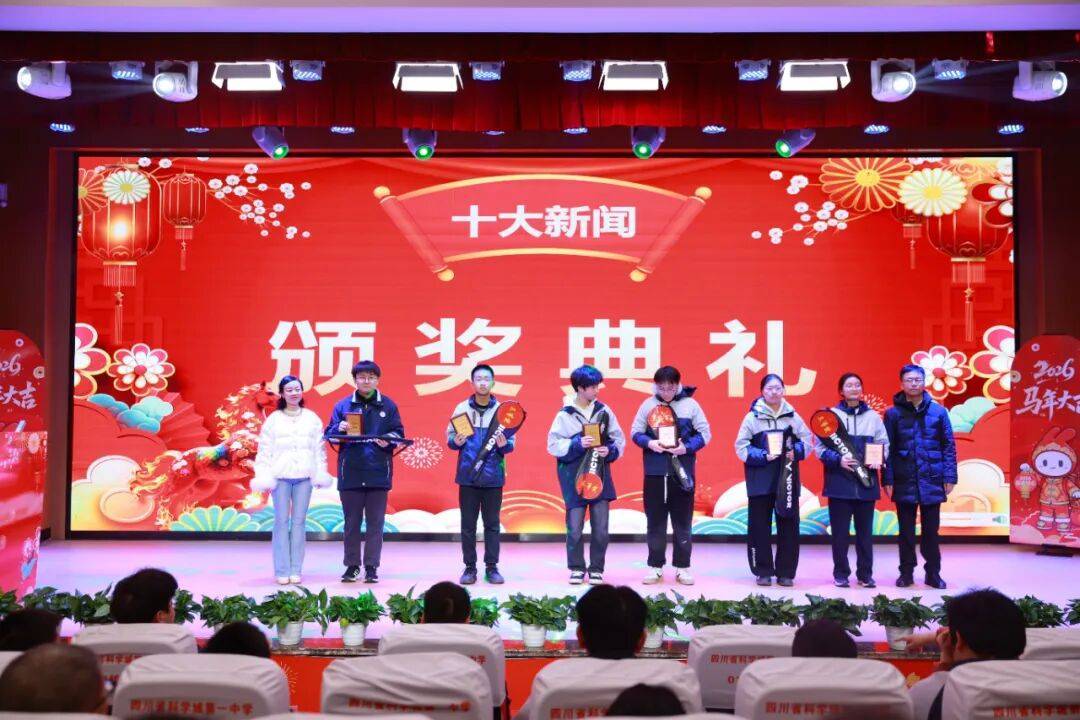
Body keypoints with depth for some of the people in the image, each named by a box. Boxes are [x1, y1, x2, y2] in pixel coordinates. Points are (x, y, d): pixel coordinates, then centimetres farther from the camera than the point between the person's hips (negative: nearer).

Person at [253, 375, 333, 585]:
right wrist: (263, 477, -3)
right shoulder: (273, 419, 7)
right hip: (280, 476, -1)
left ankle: (296, 570, 7)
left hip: (304, 476, 1)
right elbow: (264, 450, 4)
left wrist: (320, 473, 3)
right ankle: (282, 571, 1)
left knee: (299, 521, 2)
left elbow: (319, 448, 10)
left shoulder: (312, 418, 11)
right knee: (281, 521, -3)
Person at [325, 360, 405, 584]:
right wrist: (339, 429, -15)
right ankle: (352, 565, 17)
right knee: (352, 522, 7)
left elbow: (399, 433, 6)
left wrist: (388, 440, -14)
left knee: (375, 522, 3)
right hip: (350, 472, 0)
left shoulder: (388, 405, 7)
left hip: (378, 473, 0)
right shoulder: (343, 405, 6)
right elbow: (329, 434, 6)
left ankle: (371, 566, 11)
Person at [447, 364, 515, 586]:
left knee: (492, 523, 6)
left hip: (493, 475, 0)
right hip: (467, 475, 0)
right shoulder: (462, 408, 2)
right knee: (468, 523, 5)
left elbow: (511, 441, 4)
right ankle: (470, 567, 14)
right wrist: (455, 442, -16)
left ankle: (492, 567, 13)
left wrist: (504, 445, -17)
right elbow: (449, 436, 6)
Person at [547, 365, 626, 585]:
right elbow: (553, 445, -5)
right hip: (574, 477, -2)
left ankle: (596, 569, 17)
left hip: (600, 476, 2)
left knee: (601, 528, 3)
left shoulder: (604, 411, 4)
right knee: (575, 527, 0)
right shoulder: (565, 415, -4)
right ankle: (577, 569, 17)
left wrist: (610, 450, -9)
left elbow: (619, 439, 10)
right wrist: (578, 444, -16)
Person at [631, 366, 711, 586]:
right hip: (655, 470, 1)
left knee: (682, 521, 5)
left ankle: (682, 568, 14)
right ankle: (655, 567, 15)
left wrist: (688, 447, -14)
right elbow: (635, 432, 6)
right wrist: (649, 443, -14)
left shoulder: (690, 404, 0)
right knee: (655, 521, 6)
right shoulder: (648, 404, 2)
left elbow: (705, 433, 2)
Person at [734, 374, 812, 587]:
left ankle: (786, 572, 15)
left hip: (787, 480, 2)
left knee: (788, 525, 5)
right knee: (760, 527, 2)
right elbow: (741, 447, -3)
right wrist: (764, 456, -16)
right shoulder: (752, 417, -1)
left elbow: (806, 439, 11)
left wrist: (795, 452, -9)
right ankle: (763, 572, 12)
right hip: (760, 479, -2)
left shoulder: (792, 416, 6)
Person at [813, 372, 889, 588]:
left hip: (866, 483, 2)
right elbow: (819, 446, -1)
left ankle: (865, 574, 16)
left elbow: (884, 444, 13)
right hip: (839, 482, -2)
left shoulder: (873, 416, 10)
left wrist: (879, 459, -8)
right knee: (840, 531, 1)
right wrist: (838, 460, -16)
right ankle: (841, 574, 12)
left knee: (865, 530, 6)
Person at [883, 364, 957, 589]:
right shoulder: (893, 413, 1)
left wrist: (949, 477, -3)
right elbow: (887, 449, 0)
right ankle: (906, 572, 18)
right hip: (904, 483, 0)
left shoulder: (938, 412, 2)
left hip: (932, 482, 0)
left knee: (931, 530, 9)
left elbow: (949, 446, 3)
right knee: (906, 531, 9)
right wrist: (888, 480, -4)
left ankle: (933, 572, 20)